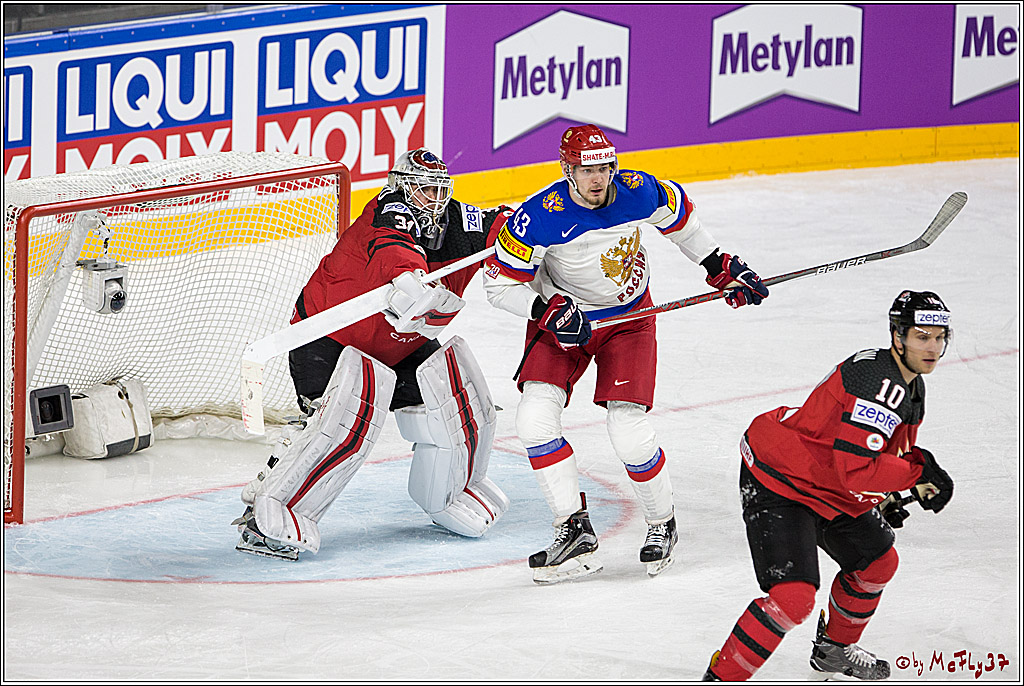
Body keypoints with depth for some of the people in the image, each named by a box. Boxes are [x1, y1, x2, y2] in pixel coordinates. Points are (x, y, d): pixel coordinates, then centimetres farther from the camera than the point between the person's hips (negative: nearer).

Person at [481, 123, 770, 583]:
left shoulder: (639, 193, -20)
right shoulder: (538, 217, -26)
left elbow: (679, 216, 4)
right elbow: (501, 283, -16)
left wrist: (722, 268, 9)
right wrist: (549, 311, -30)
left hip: (627, 317, 0)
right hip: (561, 318, 0)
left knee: (629, 435, -13)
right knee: (534, 419, -18)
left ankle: (662, 523, 14)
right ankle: (575, 532, -9)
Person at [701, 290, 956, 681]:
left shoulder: (910, 385, 7)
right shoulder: (877, 382, -28)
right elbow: (855, 470, -34)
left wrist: (885, 501, 8)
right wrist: (918, 472, -23)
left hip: (828, 489, 11)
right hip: (778, 483, -11)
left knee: (878, 561, 23)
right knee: (793, 597, -22)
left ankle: (833, 650, 45)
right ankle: (719, 679, -11)